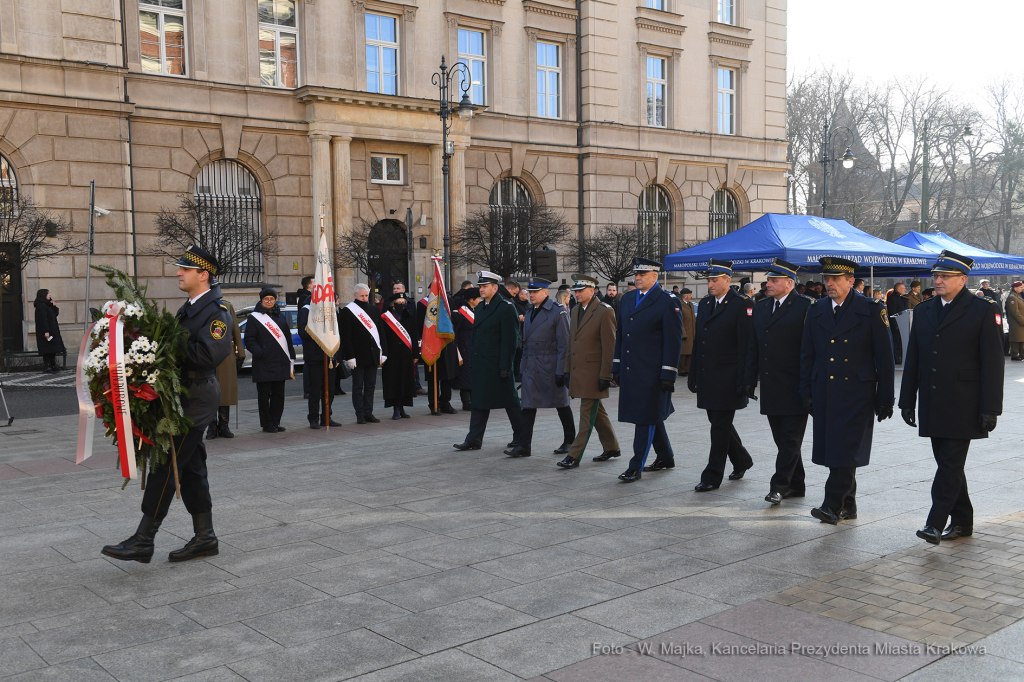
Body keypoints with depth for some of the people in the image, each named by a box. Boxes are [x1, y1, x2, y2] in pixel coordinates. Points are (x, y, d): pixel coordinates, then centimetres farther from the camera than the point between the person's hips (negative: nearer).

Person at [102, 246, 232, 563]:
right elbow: (183, 346, 16)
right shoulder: (191, 307, 16)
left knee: (167, 464, -7)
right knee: (190, 467, 13)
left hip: (195, 399, -10)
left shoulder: (215, 311, -15)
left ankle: (143, 541, -1)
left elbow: (209, 355, -27)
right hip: (186, 396, 10)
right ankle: (205, 537, 22)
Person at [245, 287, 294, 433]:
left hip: (281, 363, 5)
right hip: (263, 364, -5)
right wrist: (260, 354, -18)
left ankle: (275, 422, 16)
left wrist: (291, 359, 11)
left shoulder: (280, 317, 16)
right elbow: (249, 340, -5)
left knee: (279, 394, 7)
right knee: (264, 395, 0)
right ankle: (267, 424, 7)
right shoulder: (254, 317, 0)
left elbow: (288, 338, 17)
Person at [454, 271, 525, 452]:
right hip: (481, 364, 8)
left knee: (510, 402, 3)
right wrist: (472, 359, 12)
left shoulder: (506, 308, -11)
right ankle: (474, 440, 11)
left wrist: (505, 366, -19)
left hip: (497, 364, -7)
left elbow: (510, 340, -15)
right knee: (479, 401, 8)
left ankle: (521, 438, 15)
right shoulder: (480, 308, 14)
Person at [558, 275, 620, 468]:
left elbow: (609, 347, -14)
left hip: (593, 372, -8)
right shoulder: (575, 311, 13)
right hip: (578, 372, 8)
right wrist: (567, 370, 14)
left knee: (587, 414, -3)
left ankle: (574, 455, -2)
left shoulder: (604, 312, -12)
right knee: (596, 412, 16)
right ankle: (611, 448, 29)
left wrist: (605, 376, -16)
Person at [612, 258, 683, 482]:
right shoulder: (627, 299, 13)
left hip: (652, 372, -7)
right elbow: (620, 334, 18)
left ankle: (636, 466, 2)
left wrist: (668, 375, -15)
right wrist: (616, 366, 13)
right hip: (630, 371, 7)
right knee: (651, 417, 16)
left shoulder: (668, 302, -7)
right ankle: (666, 457, 31)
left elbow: (673, 341, -11)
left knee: (646, 417, -3)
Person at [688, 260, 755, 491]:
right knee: (718, 422, 15)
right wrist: (693, 375, 13)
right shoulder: (704, 304, 13)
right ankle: (741, 460, 36)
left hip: (727, 378, -7)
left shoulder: (742, 305, -8)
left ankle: (712, 476, 4)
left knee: (720, 426, -3)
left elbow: (745, 346, -12)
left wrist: (742, 381, -16)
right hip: (707, 376, 7)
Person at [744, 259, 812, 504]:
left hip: (794, 388, -7)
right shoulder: (760, 308, 13)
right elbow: (753, 348, 16)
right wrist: (751, 380, 11)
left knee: (790, 439, -2)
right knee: (782, 438, 13)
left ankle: (780, 485, 0)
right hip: (770, 388, 7)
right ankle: (796, 484, 23)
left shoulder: (805, 307, -7)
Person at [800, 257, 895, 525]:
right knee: (832, 449, 8)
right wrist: (807, 392, 7)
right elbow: (807, 355, 12)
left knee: (847, 450, -8)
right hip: (825, 394, 5)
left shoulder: (871, 310, -4)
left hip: (857, 394, -5)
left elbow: (884, 357, -3)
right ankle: (848, 505, 20)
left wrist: (885, 398, -5)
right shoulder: (816, 310, 9)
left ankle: (833, 505, -7)